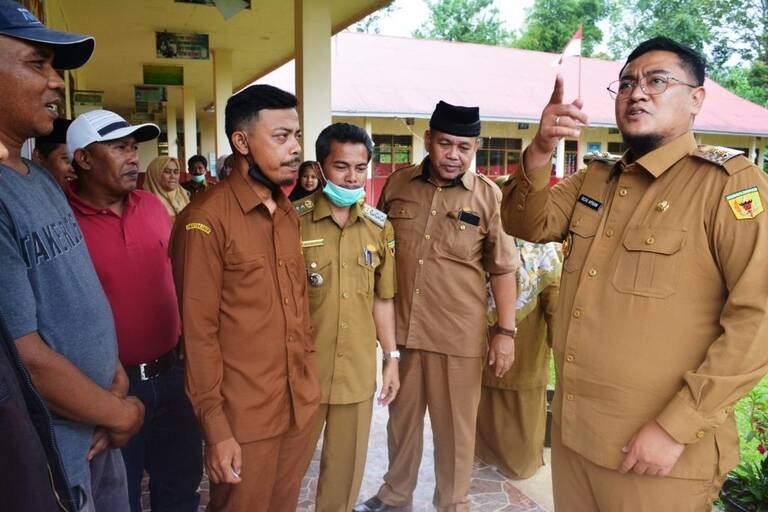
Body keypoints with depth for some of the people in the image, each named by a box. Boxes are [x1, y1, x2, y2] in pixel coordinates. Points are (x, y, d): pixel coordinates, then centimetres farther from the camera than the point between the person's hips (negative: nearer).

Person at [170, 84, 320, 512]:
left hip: (301, 405, 7)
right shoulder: (206, 220, -15)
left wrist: (308, 380, 11)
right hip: (244, 417, -6)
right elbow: (199, 332, -15)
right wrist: (215, 426, -14)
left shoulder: (289, 215, 7)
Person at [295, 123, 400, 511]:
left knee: (347, 461, 16)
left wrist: (391, 356, 8)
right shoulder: (294, 220, -9)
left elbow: (382, 298, 9)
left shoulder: (380, 226, 3)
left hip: (359, 368, 3)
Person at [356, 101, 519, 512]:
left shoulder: (488, 196, -5)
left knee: (455, 424, 13)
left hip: (459, 333, -2)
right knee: (402, 416, 19)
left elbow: (502, 269, -1)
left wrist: (506, 331, -3)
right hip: (400, 327, 3)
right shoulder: (397, 184, 2)